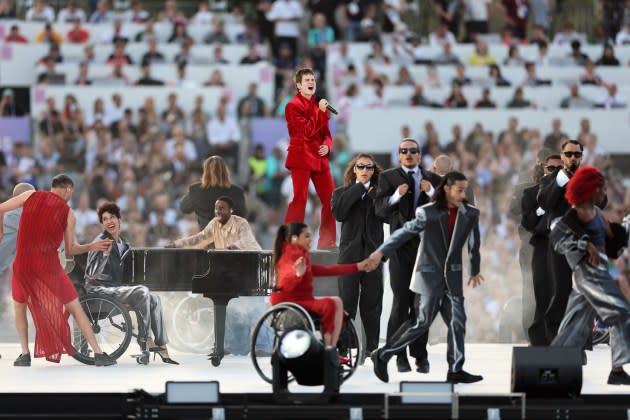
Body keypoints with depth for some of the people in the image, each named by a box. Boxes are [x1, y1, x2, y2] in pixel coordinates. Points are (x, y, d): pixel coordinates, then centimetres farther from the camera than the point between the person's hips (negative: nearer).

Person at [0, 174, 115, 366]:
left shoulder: (31, 196, 6)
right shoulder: (68, 214, 5)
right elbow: (70, 249, 9)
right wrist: (91, 247, 25)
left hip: (23, 262, 1)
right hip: (48, 264, -1)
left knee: (19, 307, 23)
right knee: (75, 308, 8)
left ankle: (25, 354, 10)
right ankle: (98, 353, 4)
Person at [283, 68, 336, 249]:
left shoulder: (318, 105, 16)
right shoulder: (293, 106, -6)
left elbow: (326, 133, 18)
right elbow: (307, 131, -17)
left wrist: (327, 146, -3)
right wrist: (321, 112, -18)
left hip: (319, 158, 7)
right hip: (301, 157, -7)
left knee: (331, 198, 4)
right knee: (299, 199, -10)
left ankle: (327, 241, 12)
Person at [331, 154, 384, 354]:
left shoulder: (378, 193, 9)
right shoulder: (342, 192, 9)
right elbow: (338, 213, -12)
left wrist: (373, 194, -10)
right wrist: (359, 188, -9)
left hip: (373, 254, 1)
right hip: (350, 253, -1)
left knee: (372, 305, 4)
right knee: (346, 302, -4)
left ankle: (372, 347, 10)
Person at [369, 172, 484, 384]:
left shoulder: (470, 214, 1)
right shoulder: (427, 213, -12)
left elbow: (474, 244, 14)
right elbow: (404, 233, -12)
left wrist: (475, 270, 24)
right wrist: (381, 252, -19)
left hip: (452, 277, 5)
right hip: (429, 275, -5)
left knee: (457, 322, -1)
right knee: (422, 322, -4)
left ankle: (455, 370, 4)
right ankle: (383, 355, 7)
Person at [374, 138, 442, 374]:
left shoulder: (433, 180, 12)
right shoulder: (388, 177, 7)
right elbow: (379, 209, -4)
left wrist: (432, 193, -13)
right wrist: (395, 196, -20)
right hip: (401, 247, -2)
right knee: (401, 301, -5)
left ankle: (420, 355, 7)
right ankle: (400, 356, -1)